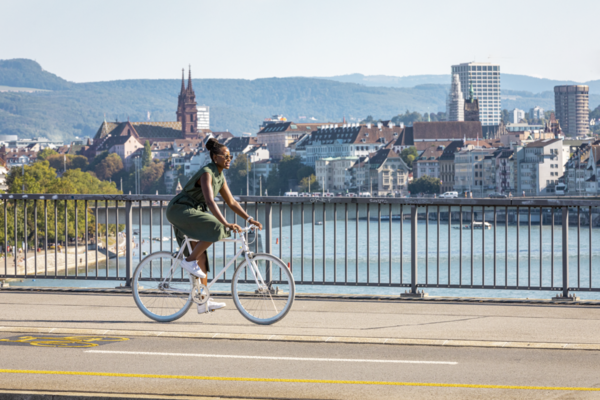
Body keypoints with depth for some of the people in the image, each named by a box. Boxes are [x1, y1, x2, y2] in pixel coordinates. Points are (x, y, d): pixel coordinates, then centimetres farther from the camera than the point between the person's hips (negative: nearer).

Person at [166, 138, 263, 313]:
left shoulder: (220, 177, 9)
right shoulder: (207, 173, -20)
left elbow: (232, 202, 15)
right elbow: (210, 201, -32)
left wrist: (249, 219, 4)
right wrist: (226, 223, -41)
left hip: (192, 212, 9)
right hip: (179, 210, -9)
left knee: (201, 256, 4)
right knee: (215, 229, -29)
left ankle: (203, 301, 5)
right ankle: (189, 261, -15)